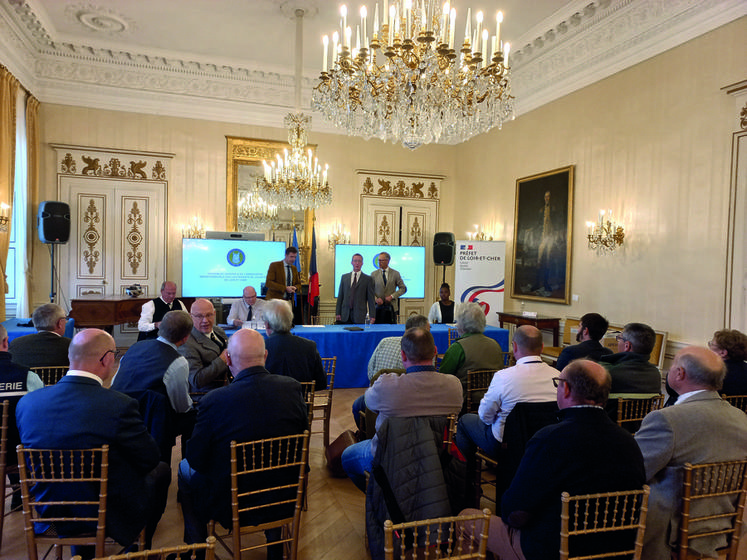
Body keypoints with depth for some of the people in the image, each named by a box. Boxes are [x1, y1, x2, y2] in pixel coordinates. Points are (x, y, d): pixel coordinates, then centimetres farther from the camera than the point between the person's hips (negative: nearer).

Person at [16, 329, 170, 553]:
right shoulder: (119, 405, -28)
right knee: (161, 470, 20)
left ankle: (83, 549, 39)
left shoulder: (27, 402, -12)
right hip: (112, 517, -5)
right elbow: (150, 460, -15)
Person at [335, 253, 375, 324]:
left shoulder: (368, 279, 4)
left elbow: (371, 299, 1)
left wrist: (372, 316, -5)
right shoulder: (344, 277, 12)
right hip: (345, 315, 2)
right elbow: (340, 296, 11)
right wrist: (337, 313, 5)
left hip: (360, 316, -2)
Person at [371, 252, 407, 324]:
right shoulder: (374, 274, 6)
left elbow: (403, 288, 2)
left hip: (391, 307, 0)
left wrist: (392, 296, -10)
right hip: (377, 307, 0)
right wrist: (375, 299, -13)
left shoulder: (395, 274, 3)